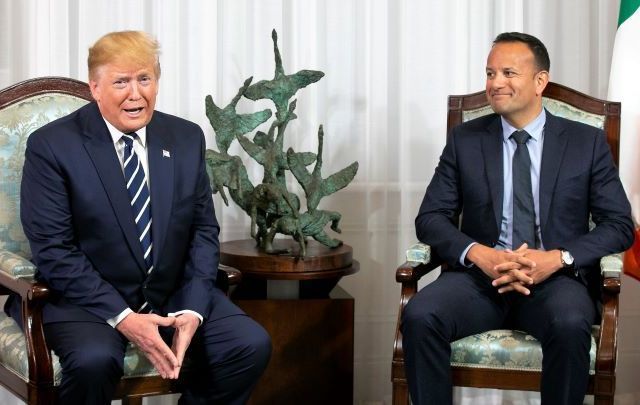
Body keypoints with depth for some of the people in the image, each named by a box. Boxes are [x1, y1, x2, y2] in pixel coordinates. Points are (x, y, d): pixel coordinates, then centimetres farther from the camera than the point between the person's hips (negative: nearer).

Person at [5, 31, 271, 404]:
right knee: (94, 360, -35)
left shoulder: (187, 138, 5)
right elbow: (54, 251, -12)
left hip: (174, 294, 4)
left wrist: (192, 310, -11)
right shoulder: (51, 145, -8)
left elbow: (204, 230, 6)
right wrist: (122, 317, -22)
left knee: (252, 344, -17)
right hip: (86, 297, -4)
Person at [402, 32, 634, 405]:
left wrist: (558, 258, -15)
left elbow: (619, 225, 3)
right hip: (480, 277, 1)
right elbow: (431, 217, 6)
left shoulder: (588, 142, 7)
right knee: (419, 316, -30)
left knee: (570, 325, -36)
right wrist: (479, 254, -15)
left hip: (556, 279, -1)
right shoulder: (465, 140, 10)